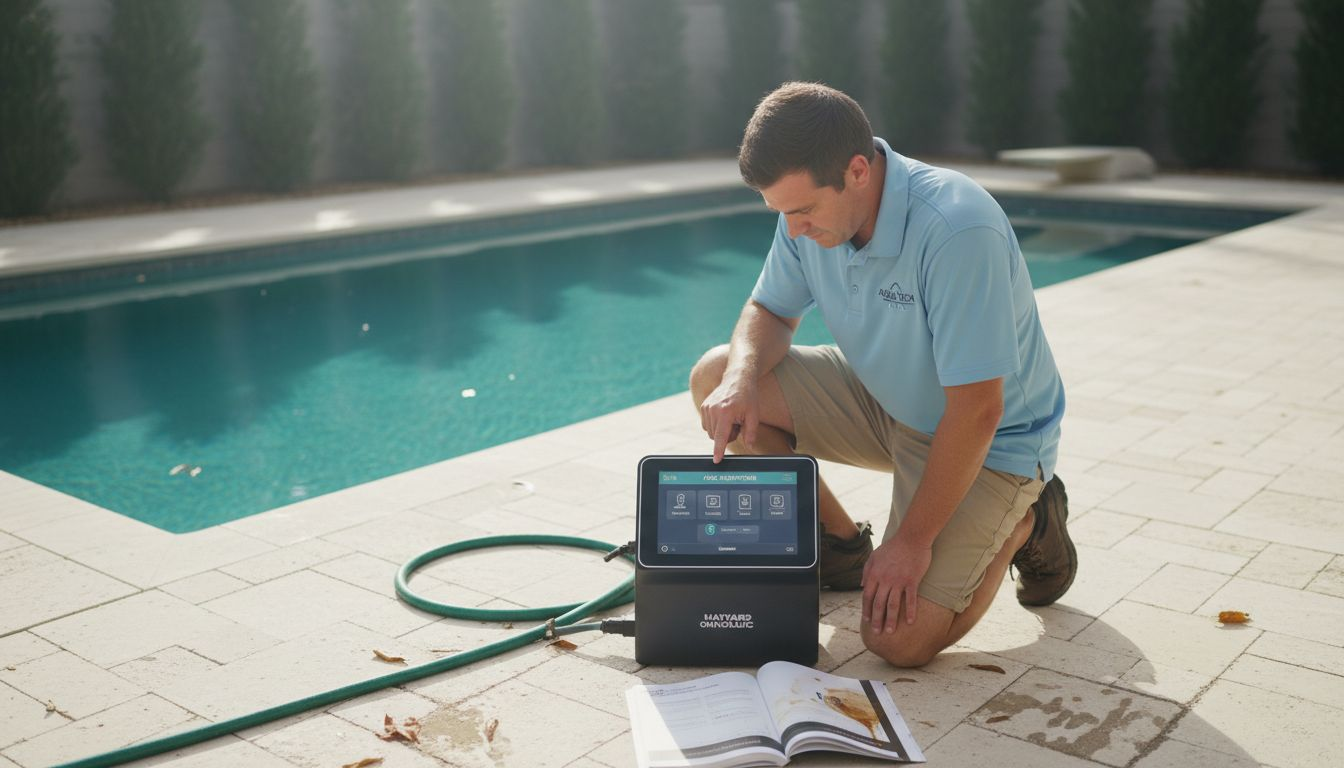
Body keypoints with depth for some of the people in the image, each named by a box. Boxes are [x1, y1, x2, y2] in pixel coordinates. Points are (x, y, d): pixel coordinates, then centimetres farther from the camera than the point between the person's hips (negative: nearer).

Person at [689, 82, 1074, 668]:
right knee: (714, 379, -9)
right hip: (882, 401, 7)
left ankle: (1022, 524, 9)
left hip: (989, 442, -7)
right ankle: (842, 545, 9)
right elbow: (771, 311, 4)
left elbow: (977, 411, -31)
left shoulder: (957, 230, -34)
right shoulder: (813, 208, -12)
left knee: (897, 639, -20)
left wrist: (913, 540, -25)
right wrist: (742, 379, -19)